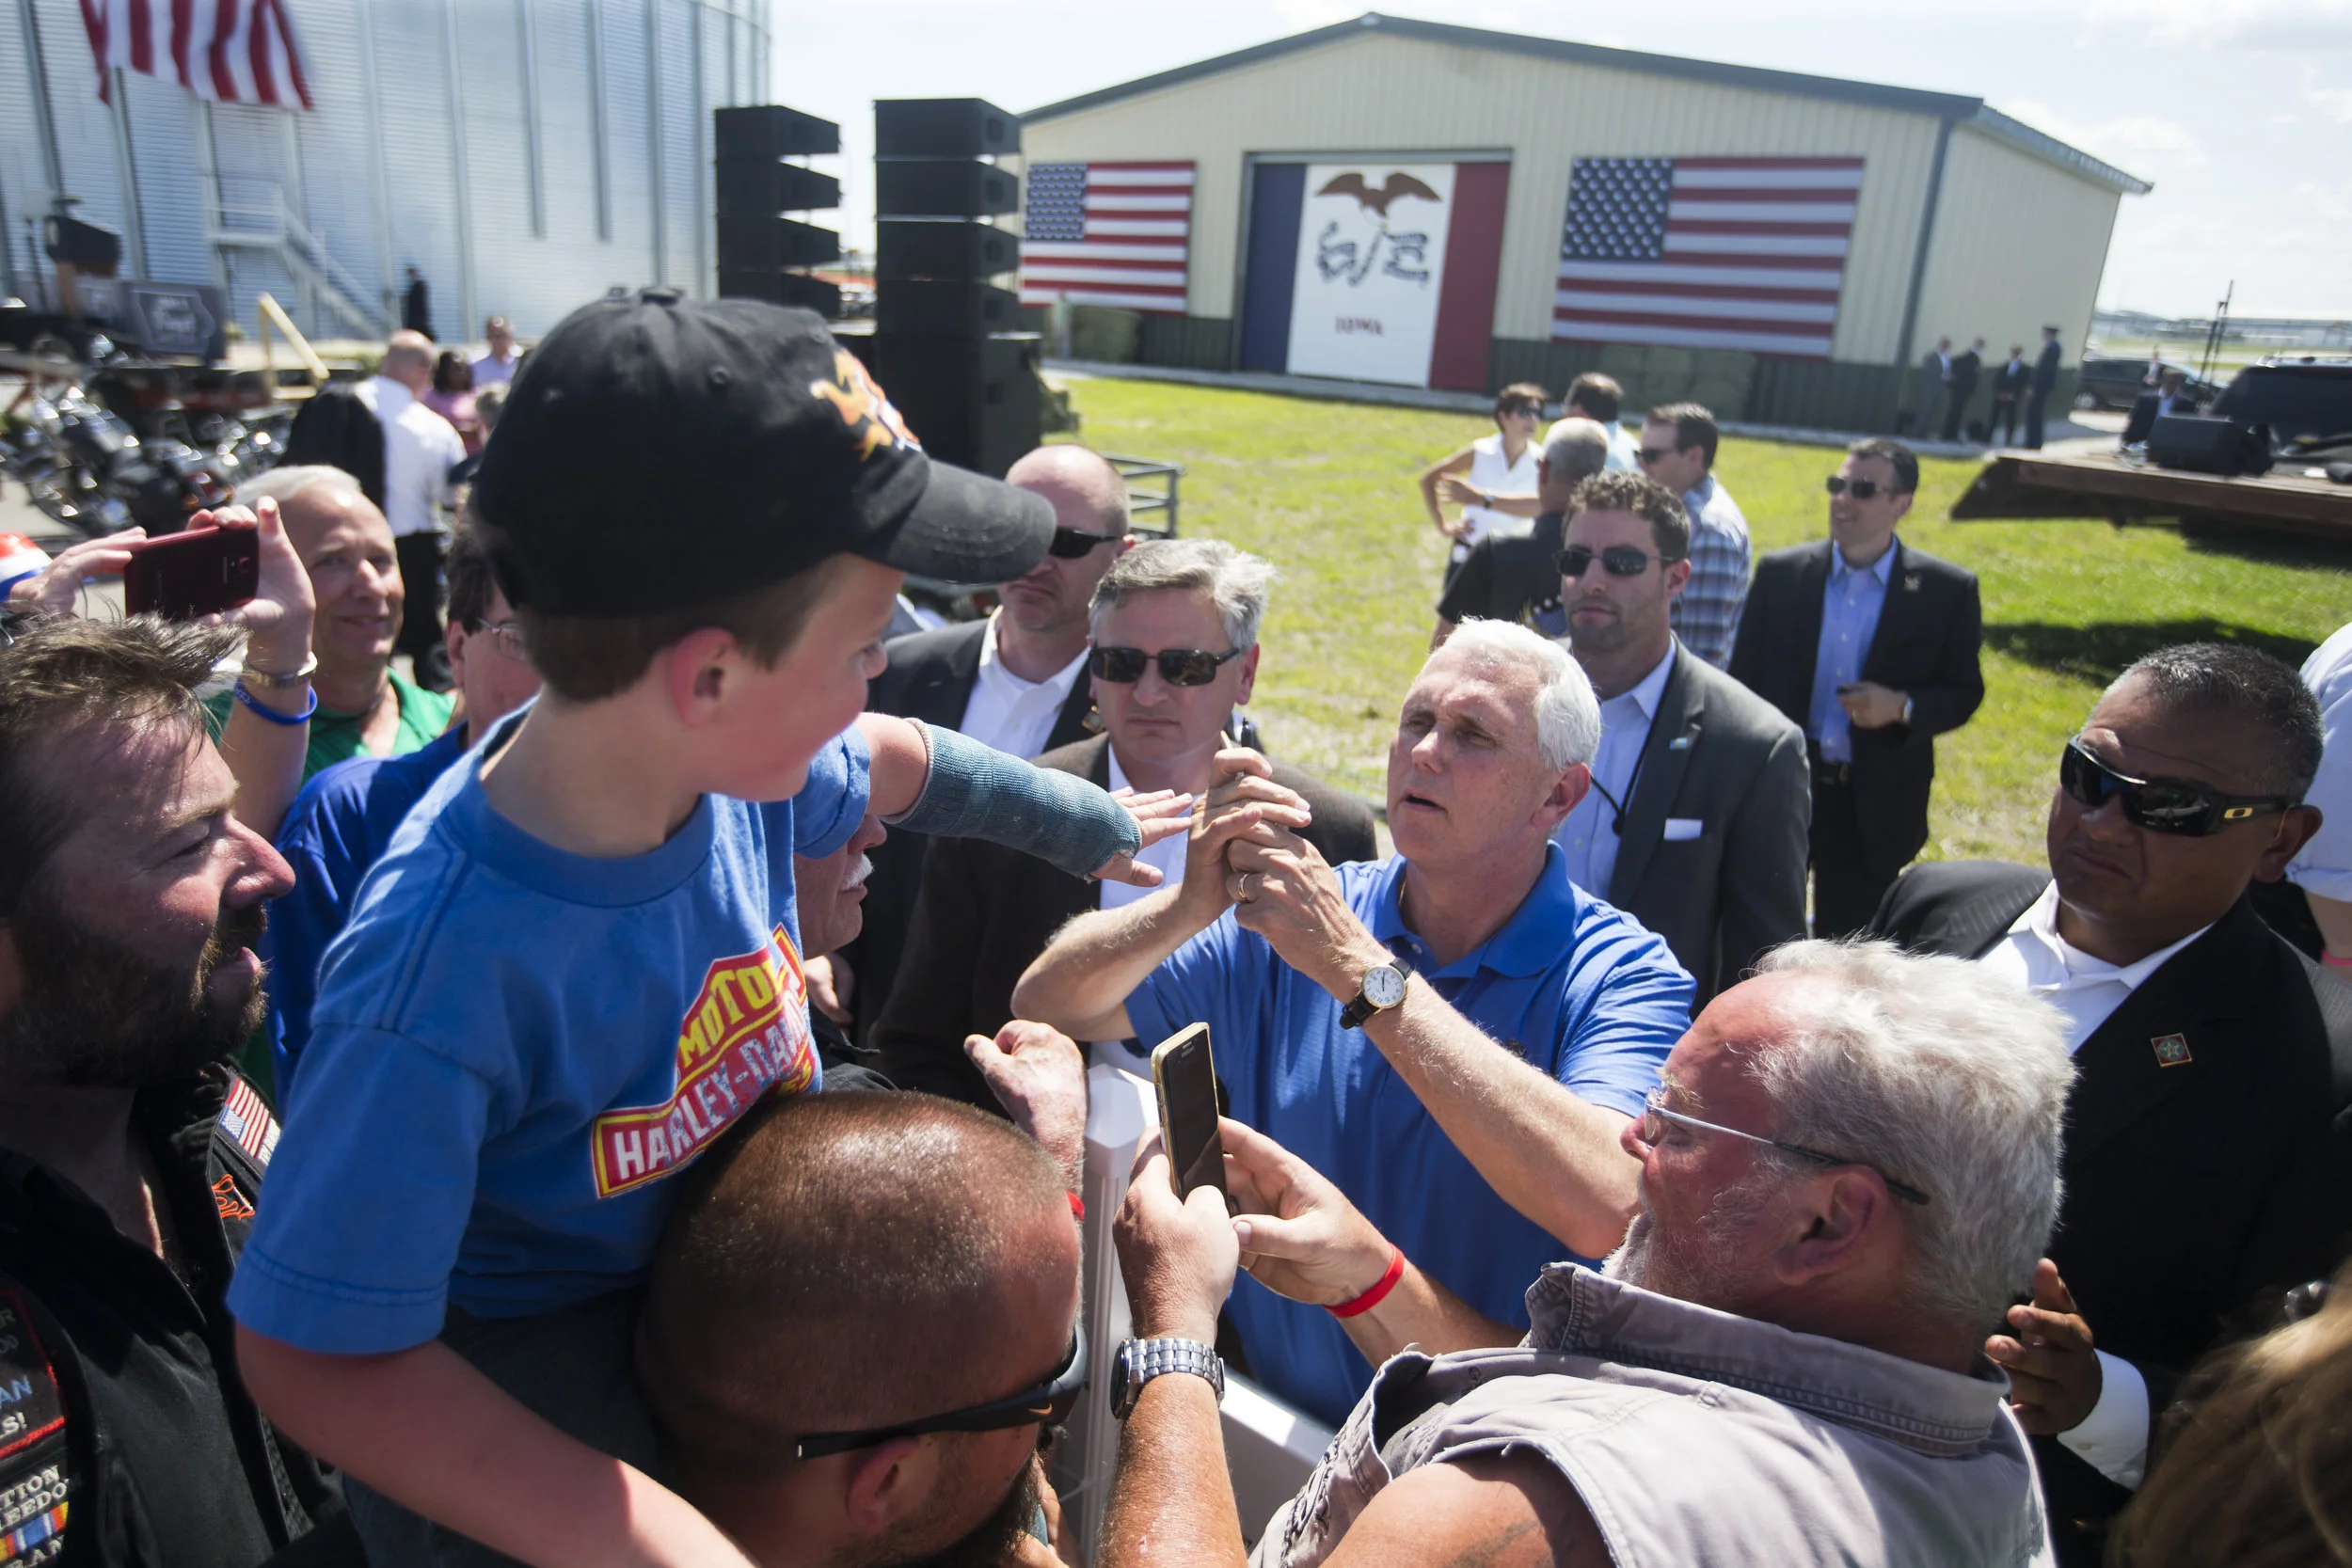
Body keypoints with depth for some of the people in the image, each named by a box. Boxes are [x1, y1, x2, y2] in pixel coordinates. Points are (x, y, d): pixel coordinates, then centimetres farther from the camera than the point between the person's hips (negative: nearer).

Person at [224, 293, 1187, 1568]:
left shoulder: (733, 751, -19)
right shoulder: (440, 974, -36)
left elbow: (895, 762, 4)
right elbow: (319, 1361, -28)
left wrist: (1097, 827, 18)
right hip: (522, 1402, -5)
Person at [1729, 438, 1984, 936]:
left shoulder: (1947, 591, -4)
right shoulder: (1780, 573, -1)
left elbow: (1965, 692, 1)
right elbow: (1743, 680, 2)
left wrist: (1902, 707, -20)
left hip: (1876, 804, -1)